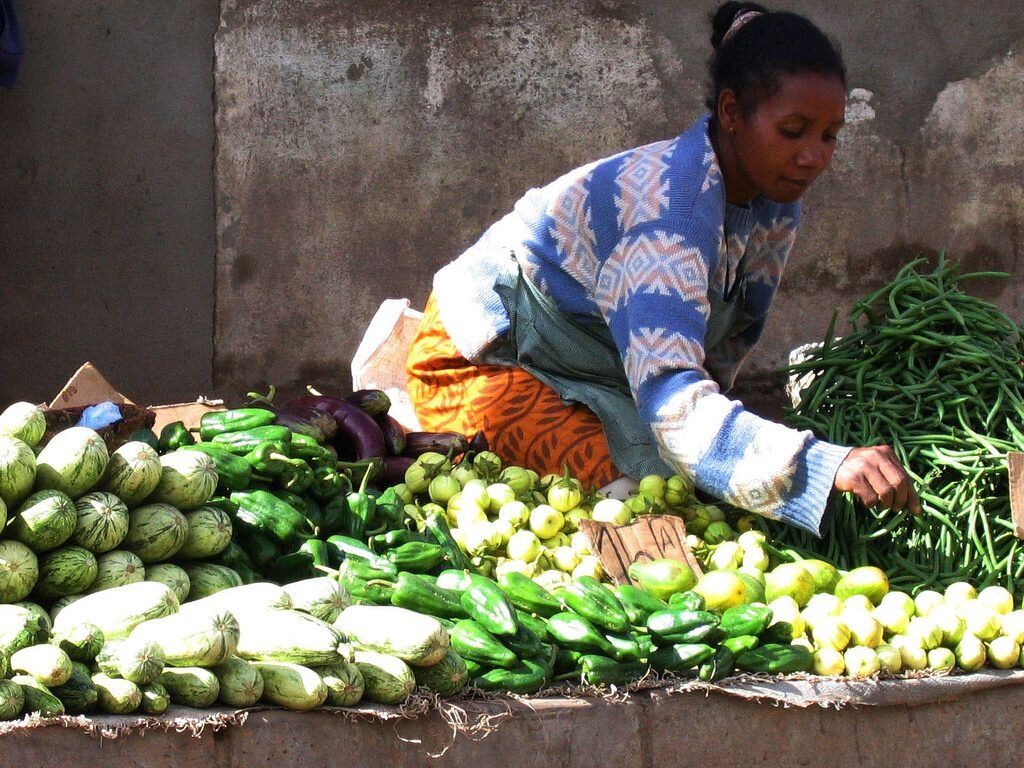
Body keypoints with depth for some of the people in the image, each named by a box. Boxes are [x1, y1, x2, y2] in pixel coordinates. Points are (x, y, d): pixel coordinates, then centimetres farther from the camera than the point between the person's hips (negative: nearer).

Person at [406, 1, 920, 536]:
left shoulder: (774, 210, -8)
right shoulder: (672, 204, -36)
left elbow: (727, 345, 7)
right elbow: (670, 400, -48)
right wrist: (828, 465, -59)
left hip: (590, 376, 9)